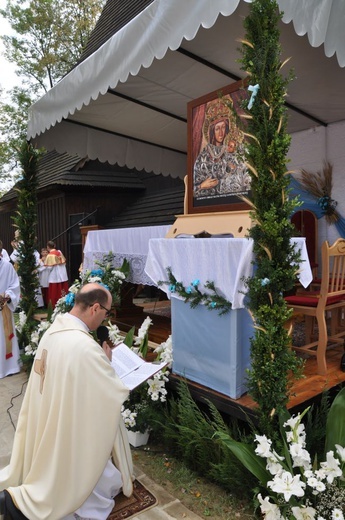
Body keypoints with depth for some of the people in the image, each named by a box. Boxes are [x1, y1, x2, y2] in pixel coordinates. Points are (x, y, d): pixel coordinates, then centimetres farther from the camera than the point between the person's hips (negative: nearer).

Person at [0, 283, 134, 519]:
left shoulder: (53, 330, -6)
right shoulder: (85, 346, -35)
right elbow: (118, 394, -24)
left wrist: (100, 362, 2)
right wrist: (107, 363, -9)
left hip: (46, 422, 9)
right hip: (71, 429, -8)